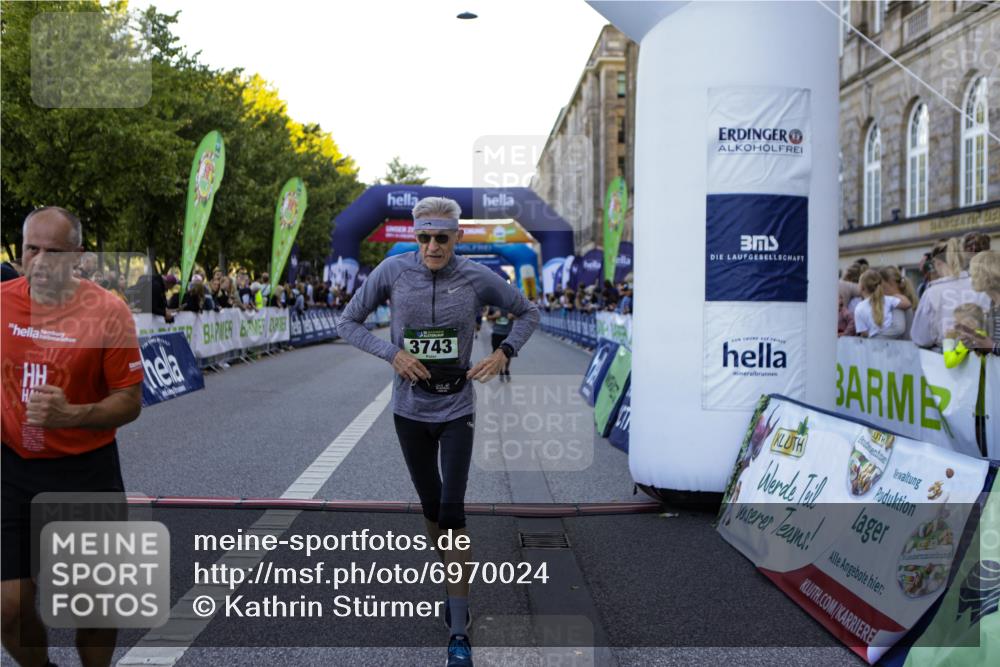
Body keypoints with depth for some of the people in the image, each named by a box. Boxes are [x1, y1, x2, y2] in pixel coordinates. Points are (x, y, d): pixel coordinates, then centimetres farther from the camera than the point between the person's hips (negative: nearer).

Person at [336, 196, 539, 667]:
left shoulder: (478, 278, -10)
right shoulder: (393, 271, -10)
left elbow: (527, 313, 7)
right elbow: (347, 322, -1)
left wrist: (503, 354, -9)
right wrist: (392, 354, -15)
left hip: (457, 411, -1)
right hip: (410, 411, 2)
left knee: (452, 512, -7)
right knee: (431, 506, 14)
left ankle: (458, 629, 0)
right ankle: (449, 579, 39)